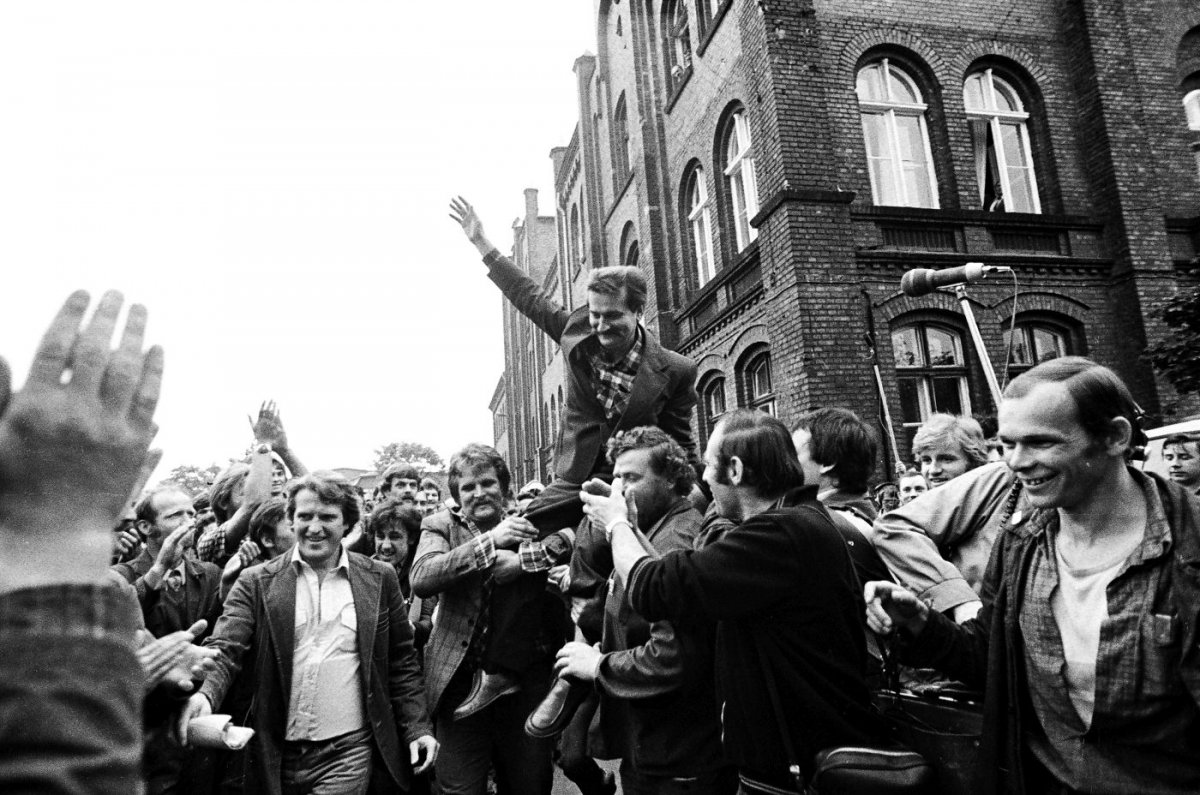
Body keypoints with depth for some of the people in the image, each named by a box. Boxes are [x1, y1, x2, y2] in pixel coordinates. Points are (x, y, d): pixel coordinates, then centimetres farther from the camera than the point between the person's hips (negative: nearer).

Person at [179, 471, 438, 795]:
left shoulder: (379, 579, 0)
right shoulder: (257, 582, -1)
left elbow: (401, 661, 4)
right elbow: (224, 650, -9)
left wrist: (418, 728, 0)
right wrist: (203, 694, -29)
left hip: (348, 752, -1)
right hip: (276, 755, 1)